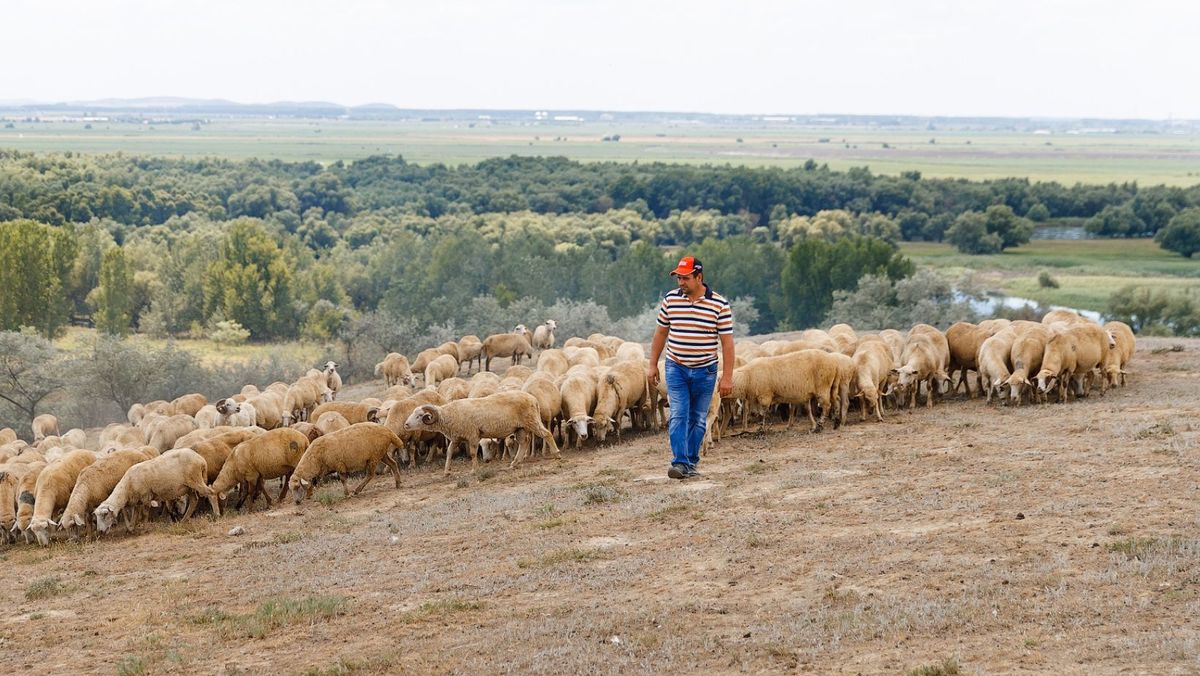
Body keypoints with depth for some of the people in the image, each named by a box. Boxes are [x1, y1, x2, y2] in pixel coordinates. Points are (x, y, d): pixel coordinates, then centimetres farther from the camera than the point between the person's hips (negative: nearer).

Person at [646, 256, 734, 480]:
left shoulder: (719, 304, -9)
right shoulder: (670, 299, -1)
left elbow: (727, 342, -7)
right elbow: (660, 333, 9)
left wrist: (727, 376, -9)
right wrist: (652, 365, 9)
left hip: (705, 371, -1)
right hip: (676, 369, 1)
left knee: (698, 419, 8)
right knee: (679, 416, -9)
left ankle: (691, 463, 18)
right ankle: (680, 463, -13)